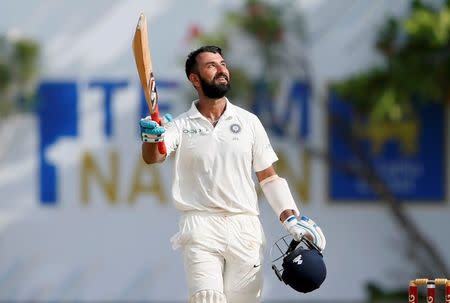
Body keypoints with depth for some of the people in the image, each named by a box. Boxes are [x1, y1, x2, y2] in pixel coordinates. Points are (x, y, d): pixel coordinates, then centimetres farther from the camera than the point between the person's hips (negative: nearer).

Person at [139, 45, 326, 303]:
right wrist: (151, 138, -39)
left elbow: (269, 177, 13)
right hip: (201, 226, -3)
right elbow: (152, 157, -15)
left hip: (245, 227, 3)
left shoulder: (249, 122, 10)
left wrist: (292, 219, 3)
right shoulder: (181, 125, 3)